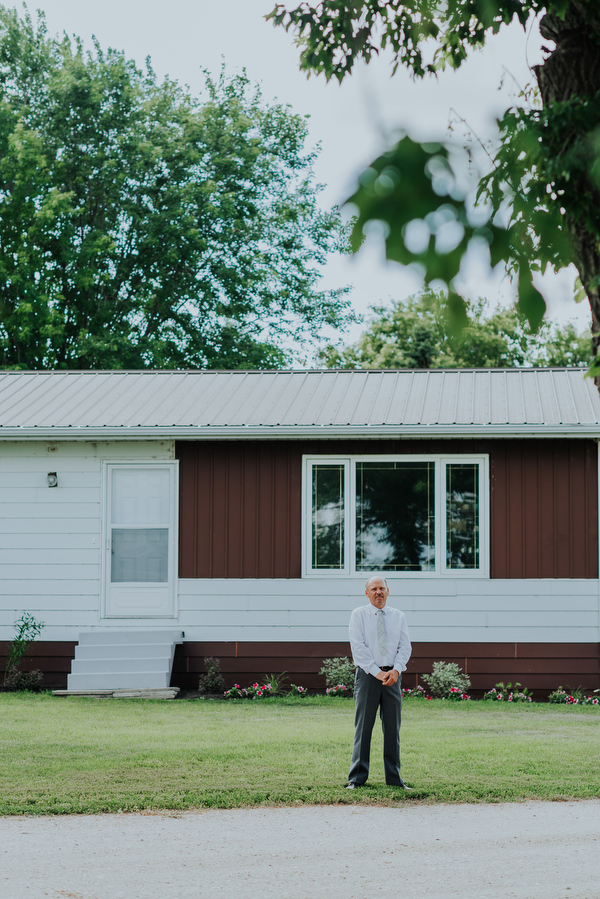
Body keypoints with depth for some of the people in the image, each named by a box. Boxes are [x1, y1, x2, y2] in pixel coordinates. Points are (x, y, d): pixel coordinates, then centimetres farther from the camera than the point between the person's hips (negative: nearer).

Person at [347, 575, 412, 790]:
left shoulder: (399, 616, 12)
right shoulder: (359, 615, 3)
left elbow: (405, 647, 5)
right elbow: (358, 647, -6)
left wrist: (396, 670, -12)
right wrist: (377, 672, -14)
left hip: (393, 675, 3)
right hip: (367, 674, -3)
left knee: (393, 728, 5)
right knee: (363, 727, -3)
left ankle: (394, 778, 10)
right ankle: (357, 778, 0)